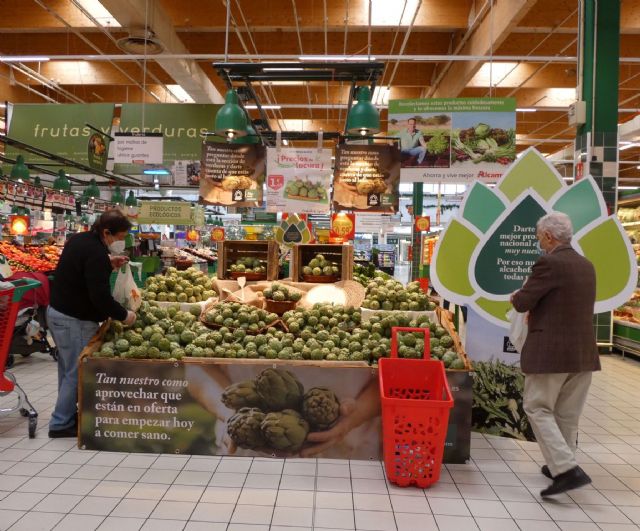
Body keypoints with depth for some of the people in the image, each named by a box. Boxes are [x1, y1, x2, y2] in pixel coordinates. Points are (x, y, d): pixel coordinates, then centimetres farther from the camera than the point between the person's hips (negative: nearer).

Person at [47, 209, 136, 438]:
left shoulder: (80, 240, 7)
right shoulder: (96, 253, -23)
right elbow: (101, 296, -26)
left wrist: (108, 265, 9)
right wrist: (123, 315, -14)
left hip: (57, 312, 10)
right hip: (75, 320, -10)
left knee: (68, 369, 18)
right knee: (77, 372, 1)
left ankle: (66, 415, 29)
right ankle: (61, 423, 11)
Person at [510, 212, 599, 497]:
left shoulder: (549, 263, -15)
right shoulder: (587, 265, 11)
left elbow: (522, 303, -13)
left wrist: (516, 297, 9)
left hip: (550, 351, -8)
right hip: (583, 351, 8)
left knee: (538, 408, 3)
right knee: (567, 413, 17)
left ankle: (567, 469, -5)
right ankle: (560, 465, 30)